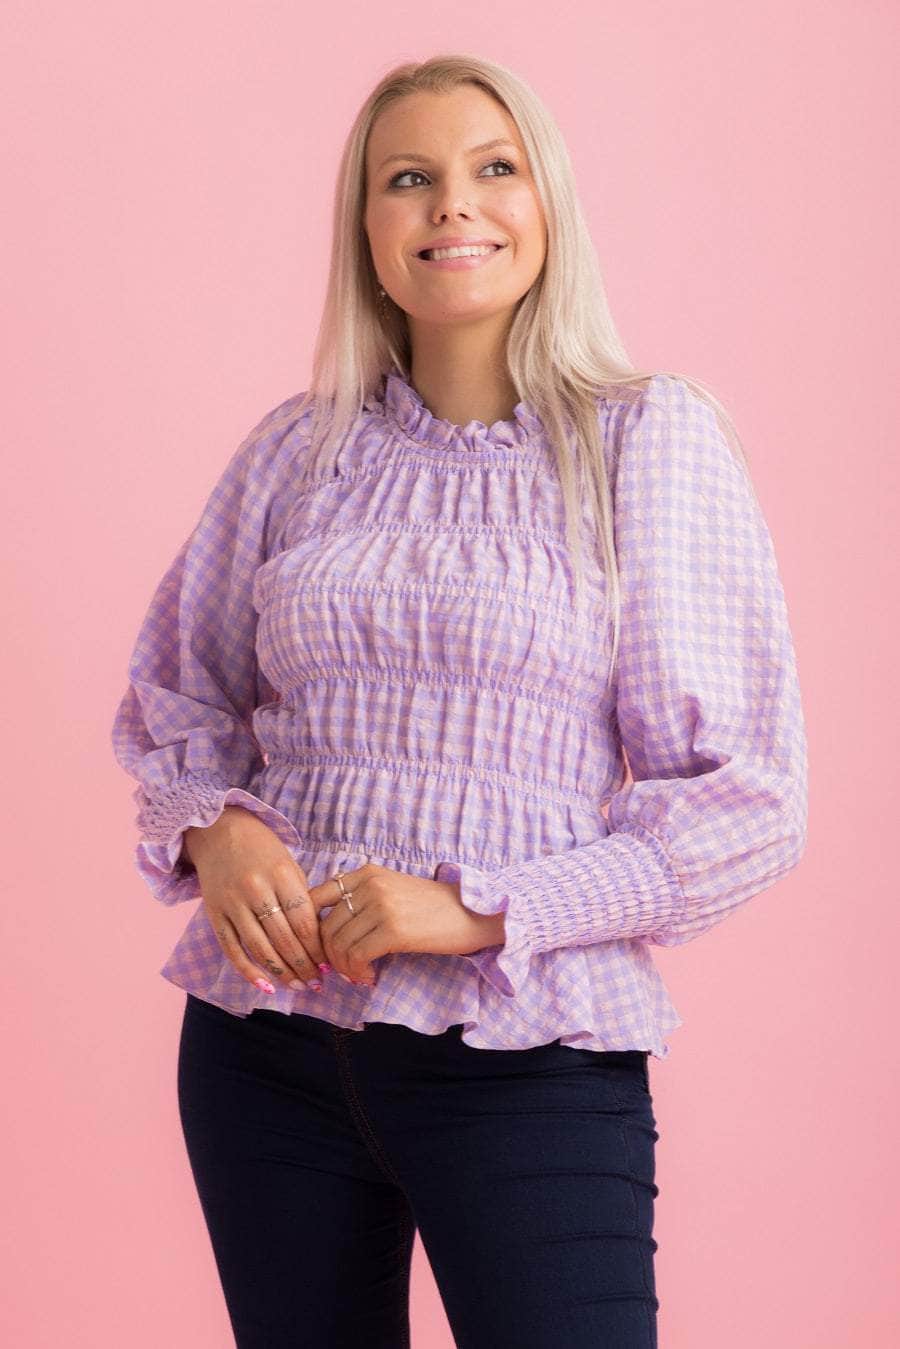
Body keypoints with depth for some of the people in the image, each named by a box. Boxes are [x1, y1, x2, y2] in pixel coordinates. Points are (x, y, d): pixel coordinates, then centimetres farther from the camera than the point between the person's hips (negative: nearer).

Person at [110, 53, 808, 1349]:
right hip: (266, 1033, 4)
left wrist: (479, 908, -15)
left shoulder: (653, 439, -3)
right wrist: (214, 828, -4)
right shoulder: (298, 450, 7)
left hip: (527, 1052, -3)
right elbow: (173, 695, 18)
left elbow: (750, 799, -6)